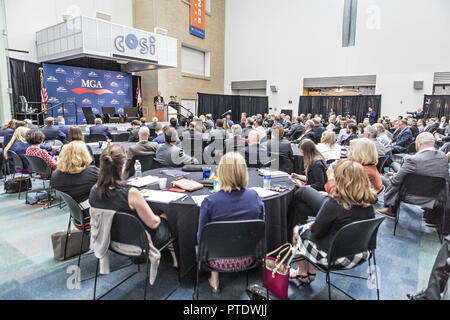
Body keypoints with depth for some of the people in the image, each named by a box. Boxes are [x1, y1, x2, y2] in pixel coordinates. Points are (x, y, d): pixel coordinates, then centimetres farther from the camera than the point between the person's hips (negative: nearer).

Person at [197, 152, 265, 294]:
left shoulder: (209, 202, -24)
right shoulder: (255, 197, -15)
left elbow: (201, 238, -12)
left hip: (220, 261, -2)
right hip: (248, 259, 2)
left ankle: (214, 279, 36)